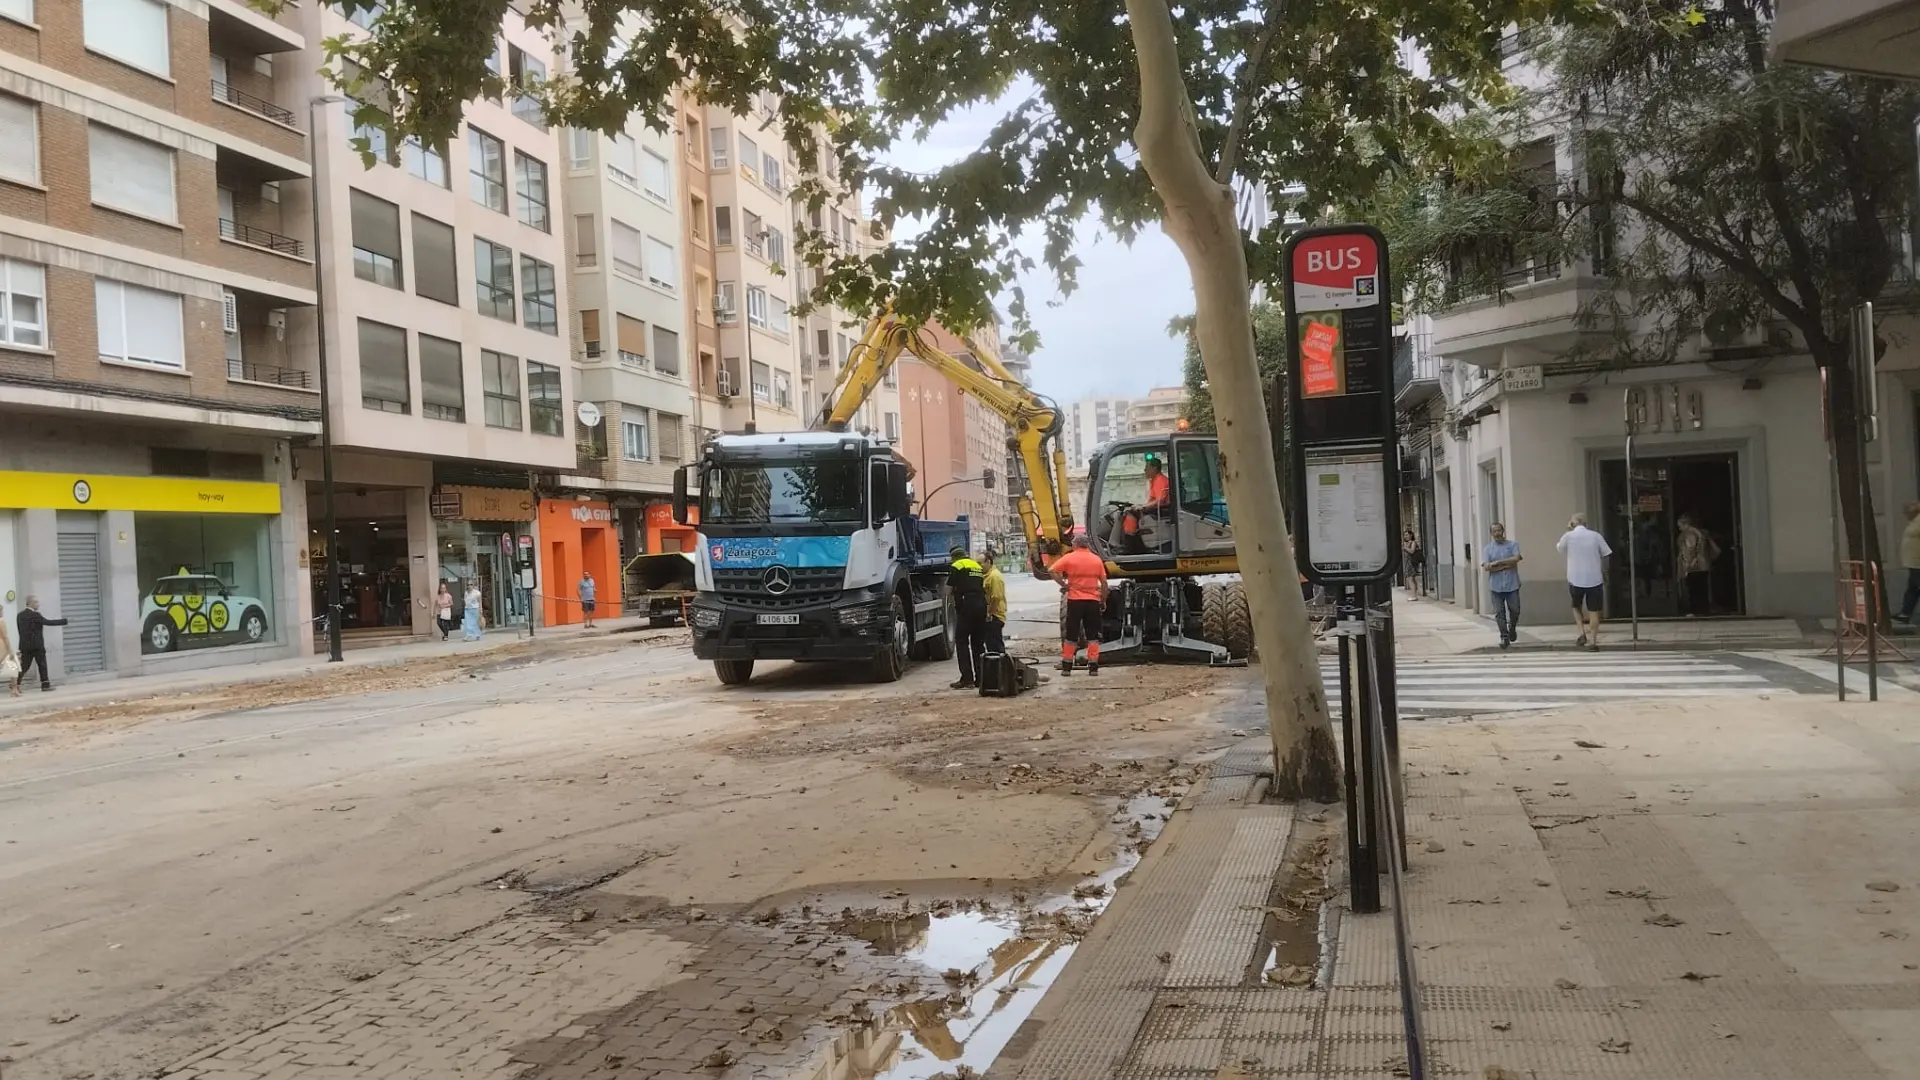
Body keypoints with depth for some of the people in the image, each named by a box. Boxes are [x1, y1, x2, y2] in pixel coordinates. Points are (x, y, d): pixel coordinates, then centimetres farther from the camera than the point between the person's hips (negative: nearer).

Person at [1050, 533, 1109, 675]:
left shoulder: (1069, 558, -1)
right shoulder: (1097, 559, 5)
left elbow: (1054, 571, -12)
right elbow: (1104, 583, 6)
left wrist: (1064, 584, -2)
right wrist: (1104, 600, 15)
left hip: (1075, 600, -1)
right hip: (1093, 601, 1)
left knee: (1071, 635, 6)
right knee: (1093, 635, 7)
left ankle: (1066, 667, 7)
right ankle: (1093, 667, 3)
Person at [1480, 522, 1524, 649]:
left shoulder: (1513, 545, 6)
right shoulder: (1488, 549, 6)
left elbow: (1516, 559, -12)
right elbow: (1486, 567, -7)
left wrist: (1498, 563, -12)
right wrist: (1507, 565, -10)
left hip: (1512, 585, 0)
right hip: (1496, 586, 0)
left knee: (1515, 610, 3)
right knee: (1499, 612, -3)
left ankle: (1512, 629, 30)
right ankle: (1504, 637, 1)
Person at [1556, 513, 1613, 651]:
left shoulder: (1568, 536, -4)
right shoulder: (1596, 536, -1)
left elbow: (1559, 548, 15)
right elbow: (1605, 556, 3)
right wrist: (1604, 573, 17)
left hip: (1575, 579, 0)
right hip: (1594, 579, 0)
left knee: (1577, 606, 21)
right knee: (1594, 611, 6)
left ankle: (1582, 633, 4)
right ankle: (1593, 642, 3)